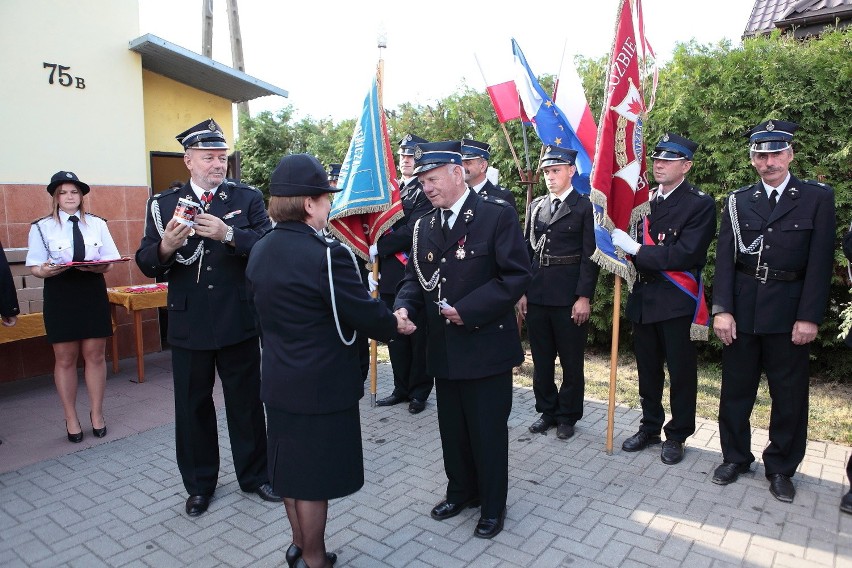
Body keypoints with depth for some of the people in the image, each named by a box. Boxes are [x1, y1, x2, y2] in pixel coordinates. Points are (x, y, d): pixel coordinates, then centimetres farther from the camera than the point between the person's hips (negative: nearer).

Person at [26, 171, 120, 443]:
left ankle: (96, 413, 21)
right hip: (59, 295, -1)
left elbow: (109, 262, 3)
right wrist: (47, 270, -22)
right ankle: (71, 419, 19)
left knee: (95, 355, 6)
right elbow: (35, 267, 0)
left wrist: (96, 266, -18)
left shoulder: (97, 224, 6)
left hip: (93, 293, 1)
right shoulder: (41, 227, 2)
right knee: (65, 359, 6)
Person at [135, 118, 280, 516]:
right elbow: (146, 264, -1)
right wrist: (166, 247, -22)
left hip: (239, 322, -1)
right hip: (188, 324, 1)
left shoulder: (248, 198, 1)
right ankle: (199, 486, 32)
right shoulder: (163, 204, 3)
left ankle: (254, 475, 31)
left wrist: (229, 235, -27)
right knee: (193, 407, 13)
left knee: (246, 402, 12)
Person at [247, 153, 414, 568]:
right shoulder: (327, 255, -24)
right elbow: (366, 314, -19)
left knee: (292, 468, 22)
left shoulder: (259, 251, 1)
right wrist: (395, 324, 0)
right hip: (322, 387, -8)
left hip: (279, 382, 8)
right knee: (315, 478, 9)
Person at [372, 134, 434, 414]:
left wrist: (378, 247, -18)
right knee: (395, 335, 14)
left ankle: (419, 391, 17)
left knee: (418, 335, 4)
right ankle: (401, 388, 26)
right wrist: (374, 266, 6)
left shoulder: (425, 192, -7)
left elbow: (412, 231, -19)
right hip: (390, 276, 7)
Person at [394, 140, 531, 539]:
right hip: (444, 350, 6)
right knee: (452, 428, 19)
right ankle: (461, 491, 41)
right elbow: (414, 276, 11)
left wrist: (468, 310, -20)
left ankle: (493, 505, 30)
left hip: (486, 346, -5)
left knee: (488, 431, 8)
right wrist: (404, 306, -11)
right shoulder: (424, 227, 9)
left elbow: (517, 276, -15)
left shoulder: (497, 216, -10)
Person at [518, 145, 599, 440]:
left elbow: (590, 256, -7)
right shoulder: (535, 206, 11)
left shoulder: (585, 207, -4)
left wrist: (584, 297, -13)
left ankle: (568, 415, 24)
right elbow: (527, 250, 11)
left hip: (570, 295, -5)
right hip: (536, 293, 5)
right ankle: (547, 410, 29)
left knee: (571, 361, 8)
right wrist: (521, 291, 5)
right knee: (541, 359, 13)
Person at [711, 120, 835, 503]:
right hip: (742, 309, 2)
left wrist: (809, 317, -10)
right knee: (736, 388, 10)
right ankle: (735, 457, 28)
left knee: (789, 394, 8)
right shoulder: (738, 201, 4)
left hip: (789, 312, -1)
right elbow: (724, 259, 0)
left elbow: (820, 262, -4)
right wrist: (721, 310, -9)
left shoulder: (818, 198, 0)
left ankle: (781, 468, 25)